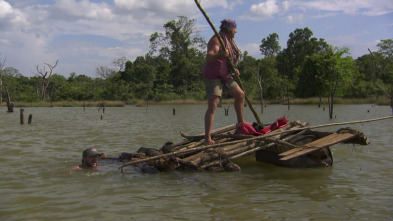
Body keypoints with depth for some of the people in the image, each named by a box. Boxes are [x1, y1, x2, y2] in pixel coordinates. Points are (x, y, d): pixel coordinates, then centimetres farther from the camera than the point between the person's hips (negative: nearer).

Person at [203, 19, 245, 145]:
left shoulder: (229, 41, 14)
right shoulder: (216, 40, -16)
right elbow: (208, 57, -32)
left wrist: (234, 70, 5)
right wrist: (220, 55, -52)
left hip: (225, 76, 10)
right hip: (213, 76, -10)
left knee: (240, 95, 20)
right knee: (212, 106, -19)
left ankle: (241, 123, 39)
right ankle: (207, 139, -22)